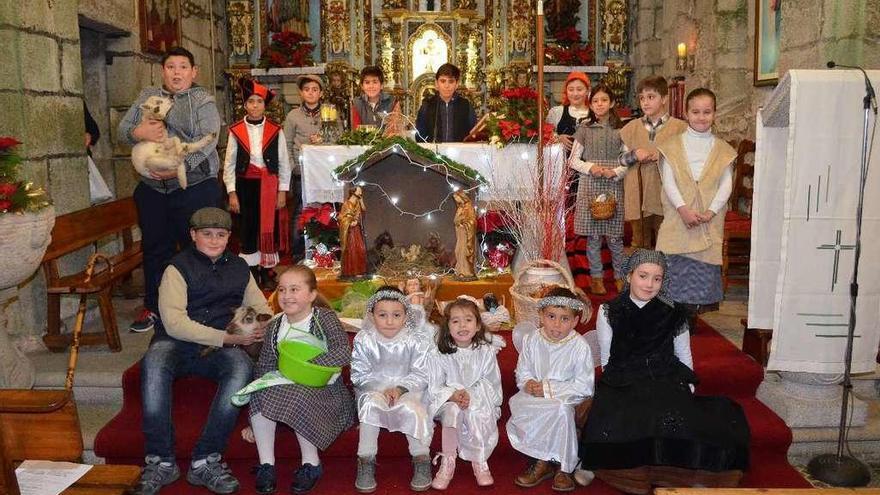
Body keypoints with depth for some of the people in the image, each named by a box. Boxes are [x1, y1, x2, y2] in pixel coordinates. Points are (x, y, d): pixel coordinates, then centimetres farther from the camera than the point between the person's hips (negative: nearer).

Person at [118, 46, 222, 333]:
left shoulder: (202, 100, 0)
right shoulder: (146, 98, 13)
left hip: (195, 186, -4)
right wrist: (137, 132, -15)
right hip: (152, 189, 5)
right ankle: (153, 307, 26)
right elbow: (122, 131, 9)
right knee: (155, 249, 13)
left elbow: (207, 139, -13)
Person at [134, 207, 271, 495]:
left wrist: (260, 327, -6)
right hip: (177, 343, -2)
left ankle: (205, 460, -27)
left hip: (222, 348, 2)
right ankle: (161, 461, -26)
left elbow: (261, 308, 20)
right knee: (153, 364, -36)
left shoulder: (239, 268, 19)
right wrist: (226, 337, -15)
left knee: (242, 367, -33)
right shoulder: (179, 267, 4)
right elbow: (174, 323, -9)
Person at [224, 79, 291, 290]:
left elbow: (284, 164, 3)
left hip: (270, 186, 0)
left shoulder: (276, 131, 1)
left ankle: (267, 274, 16)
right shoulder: (236, 131, 1)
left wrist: (282, 191, -2)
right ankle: (252, 273, 16)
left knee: (269, 228, 4)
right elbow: (229, 164, 3)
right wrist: (232, 193, -3)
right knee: (247, 229, 4)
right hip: (245, 185, 0)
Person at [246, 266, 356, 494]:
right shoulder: (274, 327, 5)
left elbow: (344, 354, -23)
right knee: (259, 394, -21)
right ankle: (266, 464, -13)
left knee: (298, 398, -33)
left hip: (324, 388, -5)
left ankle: (311, 464, -14)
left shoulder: (325, 318, -9)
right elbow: (265, 368, 5)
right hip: (287, 387, 5)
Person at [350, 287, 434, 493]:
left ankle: (421, 459, -11)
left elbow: (421, 375, -8)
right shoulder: (363, 339, -7)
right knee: (371, 403, -31)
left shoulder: (417, 339, -9)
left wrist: (400, 389, -23)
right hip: (373, 389, 1)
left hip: (408, 389, 0)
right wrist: (382, 390, -19)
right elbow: (359, 375, -5)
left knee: (411, 408, -31)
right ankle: (366, 460, -20)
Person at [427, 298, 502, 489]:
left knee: (475, 413, -32)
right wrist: (454, 395, -24)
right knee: (453, 410, -33)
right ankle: (448, 463, -23)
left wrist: (471, 395, -24)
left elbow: (491, 384, -6)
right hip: (449, 402, 0)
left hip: (481, 403, 0)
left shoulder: (486, 351, -3)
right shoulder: (439, 355, -3)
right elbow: (434, 388, -5)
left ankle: (480, 462, -16)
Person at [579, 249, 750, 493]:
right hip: (622, 387, -1)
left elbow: (684, 357, 15)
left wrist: (687, 388, 4)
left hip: (667, 384, 2)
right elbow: (607, 360, 7)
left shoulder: (673, 314, 7)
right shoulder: (609, 312, 4)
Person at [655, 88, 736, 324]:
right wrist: (683, 209, -17)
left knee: (703, 264, 3)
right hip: (678, 216, -1)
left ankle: (691, 315, 14)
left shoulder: (723, 150, 8)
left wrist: (711, 211, -13)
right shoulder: (672, 145, 4)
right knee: (676, 264, -2)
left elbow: (726, 184, 2)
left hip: (709, 219, 1)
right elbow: (668, 181, -4)